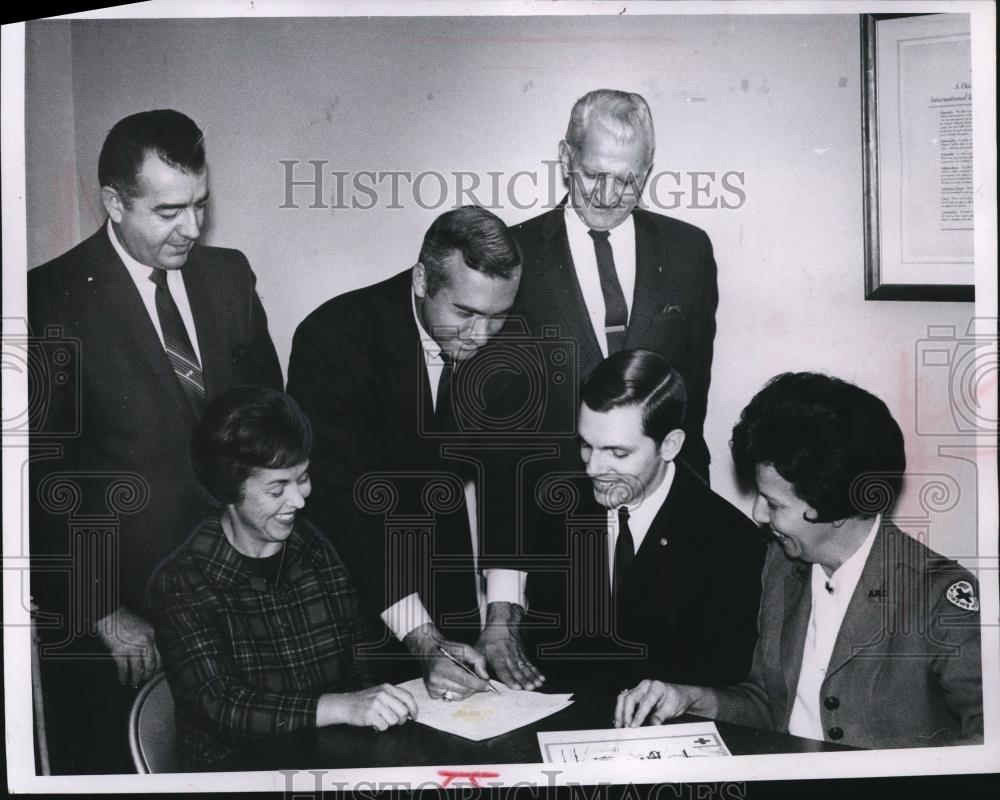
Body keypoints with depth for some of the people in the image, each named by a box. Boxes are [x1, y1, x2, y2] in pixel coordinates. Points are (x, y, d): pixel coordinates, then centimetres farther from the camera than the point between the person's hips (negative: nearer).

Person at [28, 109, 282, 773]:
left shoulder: (229, 275, 3)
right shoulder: (53, 300, -11)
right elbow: (42, 477, -10)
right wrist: (102, 612, -10)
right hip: (113, 604, -3)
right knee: (109, 767, 13)